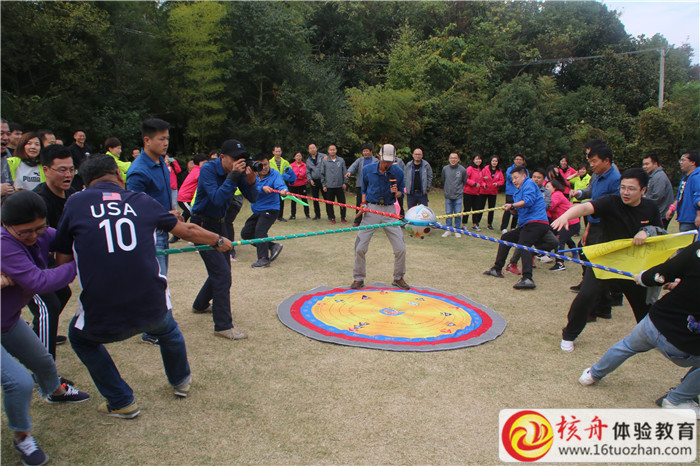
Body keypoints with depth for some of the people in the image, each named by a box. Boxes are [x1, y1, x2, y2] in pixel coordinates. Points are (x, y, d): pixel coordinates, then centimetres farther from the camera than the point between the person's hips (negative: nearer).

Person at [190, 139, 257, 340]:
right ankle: (223, 326, -6)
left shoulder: (238, 171, -4)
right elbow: (217, 199, -33)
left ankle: (200, 305, 43)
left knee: (222, 269, 19)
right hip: (203, 225, -8)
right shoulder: (208, 169, -21)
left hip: (219, 224, 8)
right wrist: (233, 176, -34)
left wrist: (250, 182, -23)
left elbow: (252, 199, -4)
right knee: (222, 273, -13)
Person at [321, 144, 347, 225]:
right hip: (329, 186, 0)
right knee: (330, 203, 3)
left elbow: (344, 172, 10)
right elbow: (322, 174, 6)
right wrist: (324, 185, 2)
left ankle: (343, 217, 14)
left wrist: (344, 182, 4)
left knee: (342, 202, 1)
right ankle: (332, 218, 15)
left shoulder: (341, 160, 6)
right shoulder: (324, 161, 4)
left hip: (340, 186, 1)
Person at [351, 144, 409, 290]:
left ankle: (398, 278, 20)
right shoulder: (368, 170, -2)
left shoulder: (398, 172, -2)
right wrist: (363, 203, -1)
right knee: (360, 248, -4)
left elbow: (400, 193, 8)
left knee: (400, 248, -2)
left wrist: (396, 193, -14)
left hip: (390, 210, 0)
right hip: (371, 209, 0)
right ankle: (358, 279, 14)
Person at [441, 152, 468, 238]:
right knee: (448, 213, 5)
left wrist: (459, 189, 10)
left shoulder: (462, 170, -4)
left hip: (458, 196, -1)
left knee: (458, 214, 2)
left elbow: (464, 182, 10)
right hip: (448, 195, 2)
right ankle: (448, 230, 14)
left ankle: (457, 230, 13)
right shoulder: (445, 169, 0)